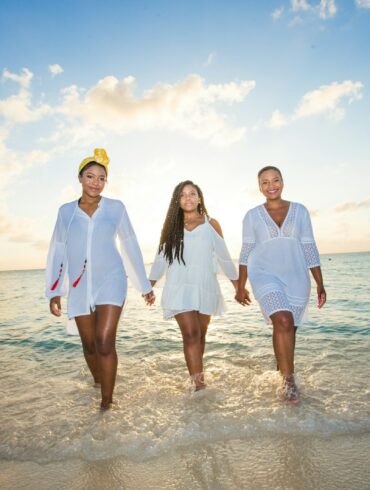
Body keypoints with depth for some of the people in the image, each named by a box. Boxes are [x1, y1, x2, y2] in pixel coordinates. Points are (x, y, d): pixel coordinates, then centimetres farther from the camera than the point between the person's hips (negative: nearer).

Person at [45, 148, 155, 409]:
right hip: (80, 287, 3)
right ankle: (98, 384, 38)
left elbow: (131, 247, 4)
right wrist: (54, 292, 3)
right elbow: (58, 252, 7)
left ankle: (107, 402, 2)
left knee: (105, 342, -14)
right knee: (89, 345, 12)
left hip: (111, 281, -2)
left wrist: (145, 285, 5)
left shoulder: (116, 207, 1)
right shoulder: (66, 211, 5)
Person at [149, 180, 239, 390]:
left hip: (205, 288, 1)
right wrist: (149, 286, 9)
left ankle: (197, 377, 31)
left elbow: (224, 257, 7)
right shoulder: (172, 226, 7)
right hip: (179, 288, 0)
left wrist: (238, 286, 7)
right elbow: (161, 257, 10)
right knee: (191, 334, -13)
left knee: (200, 335, 11)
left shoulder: (211, 224, 4)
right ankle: (199, 384, -11)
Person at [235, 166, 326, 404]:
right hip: (265, 277, -2)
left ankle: (284, 374, 36)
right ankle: (289, 379, -8)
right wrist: (241, 286, 4)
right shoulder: (252, 215, 2)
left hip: (296, 279, 2)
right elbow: (246, 252, 5)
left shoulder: (300, 211, 4)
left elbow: (310, 249, 4)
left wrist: (320, 284, 1)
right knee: (283, 322, -24)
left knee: (288, 329, 11)